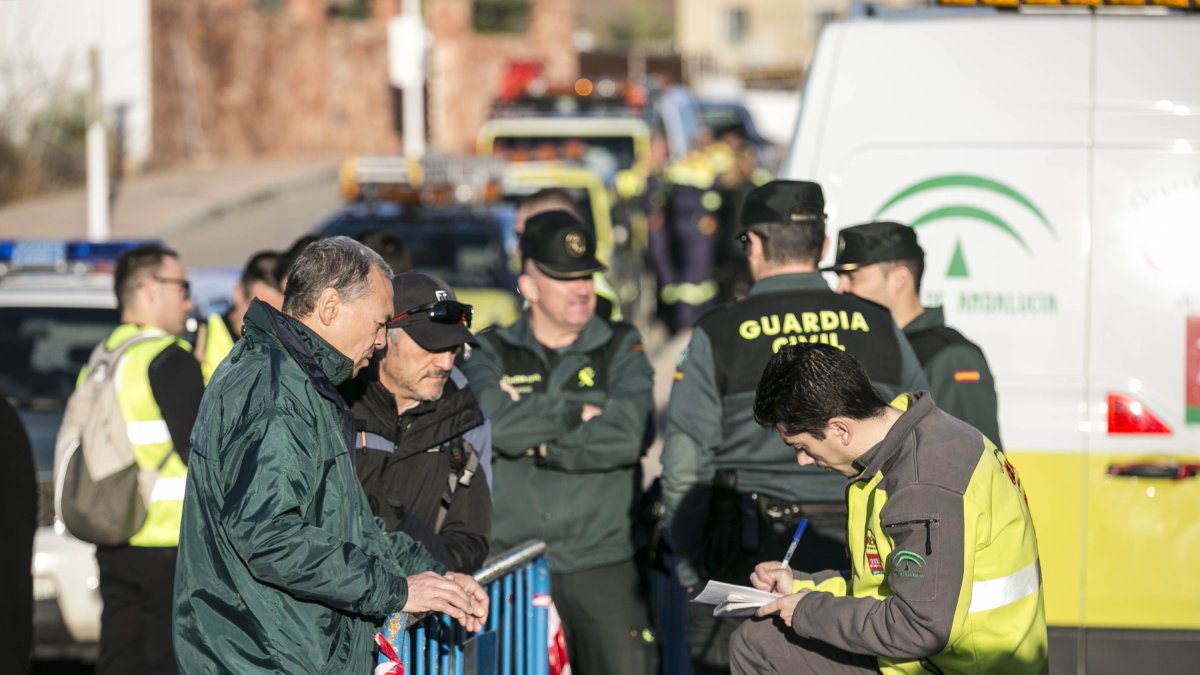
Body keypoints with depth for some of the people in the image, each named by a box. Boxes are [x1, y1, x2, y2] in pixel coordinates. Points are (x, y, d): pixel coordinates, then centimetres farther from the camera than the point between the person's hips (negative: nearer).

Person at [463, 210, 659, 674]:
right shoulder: (493, 353, 10)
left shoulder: (621, 349, 10)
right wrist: (581, 410, -6)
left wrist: (538, 440, -6)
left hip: (602, 563, 0)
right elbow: (492, 422, -12)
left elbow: (625, 434, -8)